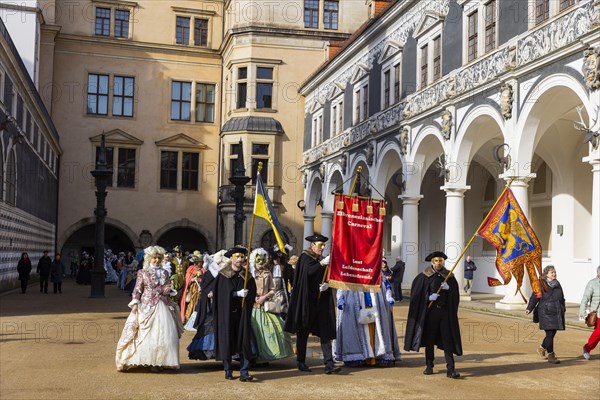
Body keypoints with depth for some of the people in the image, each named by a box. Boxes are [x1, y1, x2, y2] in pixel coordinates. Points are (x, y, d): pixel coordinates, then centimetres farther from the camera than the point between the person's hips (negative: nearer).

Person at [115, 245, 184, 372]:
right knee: (149, 334, -3)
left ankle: (160, 361, 6)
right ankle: (151, 361, 3)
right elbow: (137, 290, 2)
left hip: (163, 306, 3)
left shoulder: (164, 272, 12)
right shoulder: (143, 272, 4)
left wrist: (168, 289, -4)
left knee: (164, 333, -2)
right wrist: (135, 303, -7)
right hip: (148, 306, -3)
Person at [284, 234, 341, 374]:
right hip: (307, 300, -5)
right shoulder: (305, 257, -4)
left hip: (321, 301, 5)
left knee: (325, 332, -4)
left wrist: (326, 284, -6)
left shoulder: (322, 260, 15)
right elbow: (308, 271, -23)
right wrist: (322, 263, -33)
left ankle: (329, 364, -9)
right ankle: (300, 361, 19)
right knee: (303, 332, 5)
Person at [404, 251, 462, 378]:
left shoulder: (449, 276, 6)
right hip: (430, 311, -1)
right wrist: (428, 297, -14)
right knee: (429, 339, 7)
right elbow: (416, 293, 0)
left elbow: (455, 294, 6)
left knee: (448, 340, -3)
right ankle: (429, 366, 20)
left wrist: (448, 288, -13)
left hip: (445, 311, 1)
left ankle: (450, 369, -3)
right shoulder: (425, 276, -1)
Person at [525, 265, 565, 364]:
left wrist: (563, 308, 27)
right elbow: (534, 297, -8)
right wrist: (529, 309, -18)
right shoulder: (541, 284, -3)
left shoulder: (557, 284, 15)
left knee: (552, 333, 9)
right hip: (546, 313, -6)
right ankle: (550, 356, -3)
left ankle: (542, 348, 34)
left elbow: (562, 298, 24)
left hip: (557, 313, 6)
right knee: (550, 334, -9)